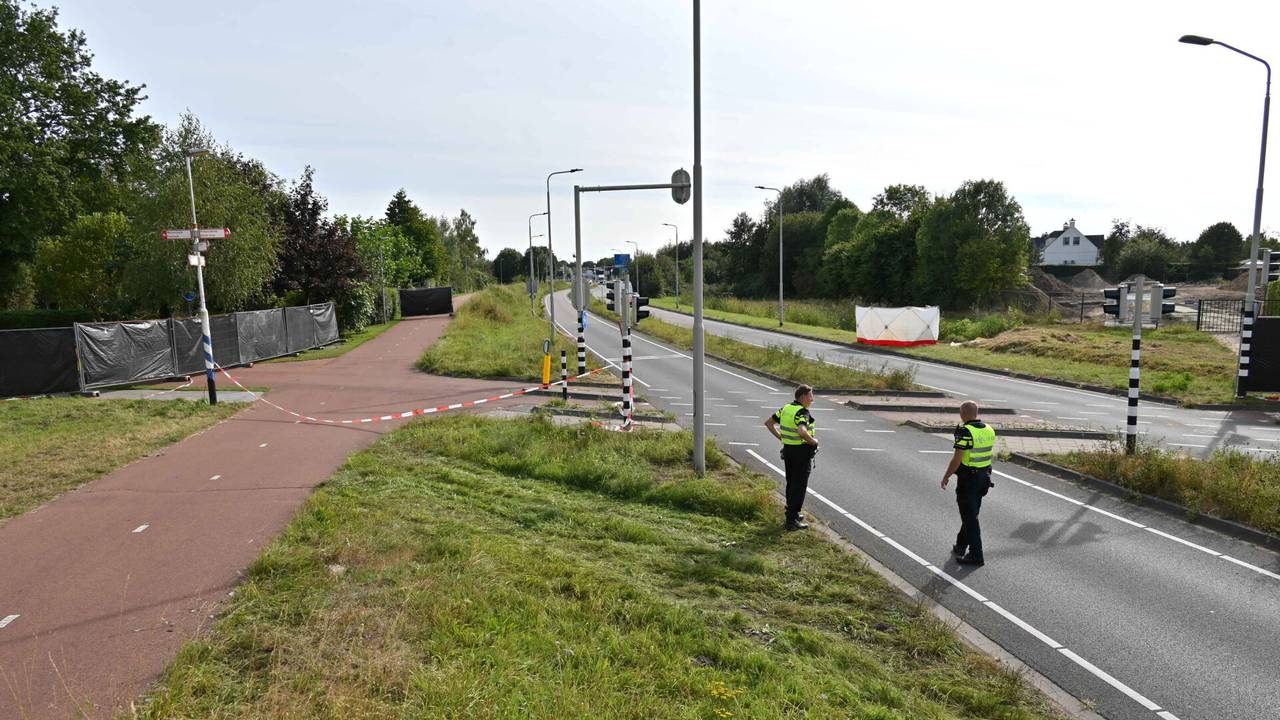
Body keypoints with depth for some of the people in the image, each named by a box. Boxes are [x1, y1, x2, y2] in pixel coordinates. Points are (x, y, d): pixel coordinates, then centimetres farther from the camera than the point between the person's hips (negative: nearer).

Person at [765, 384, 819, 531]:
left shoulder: (786, 408, 5)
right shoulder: (803, 412, -20)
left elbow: (768, 422, 11)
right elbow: (802, 432, -37)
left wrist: (780, 437, 12)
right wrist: (814, 441, -19)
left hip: (788, 449, 8)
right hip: (802, 452, -8)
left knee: (791, 484, 20)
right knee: (799, 486, 0)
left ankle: (792, 513, 31)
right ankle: (792, 520, 2)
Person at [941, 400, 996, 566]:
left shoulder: (965, 431, -20)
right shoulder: (989, 430, 3)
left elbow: (957, 459, -22)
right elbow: (990, 455, 13)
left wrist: (946, 477, -9)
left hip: (967, 479, -8)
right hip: (984, 478, 8)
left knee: (970, 518, 0)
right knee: (971, 514, 19)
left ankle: (976, 556, 4)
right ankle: (961, 546, 34)